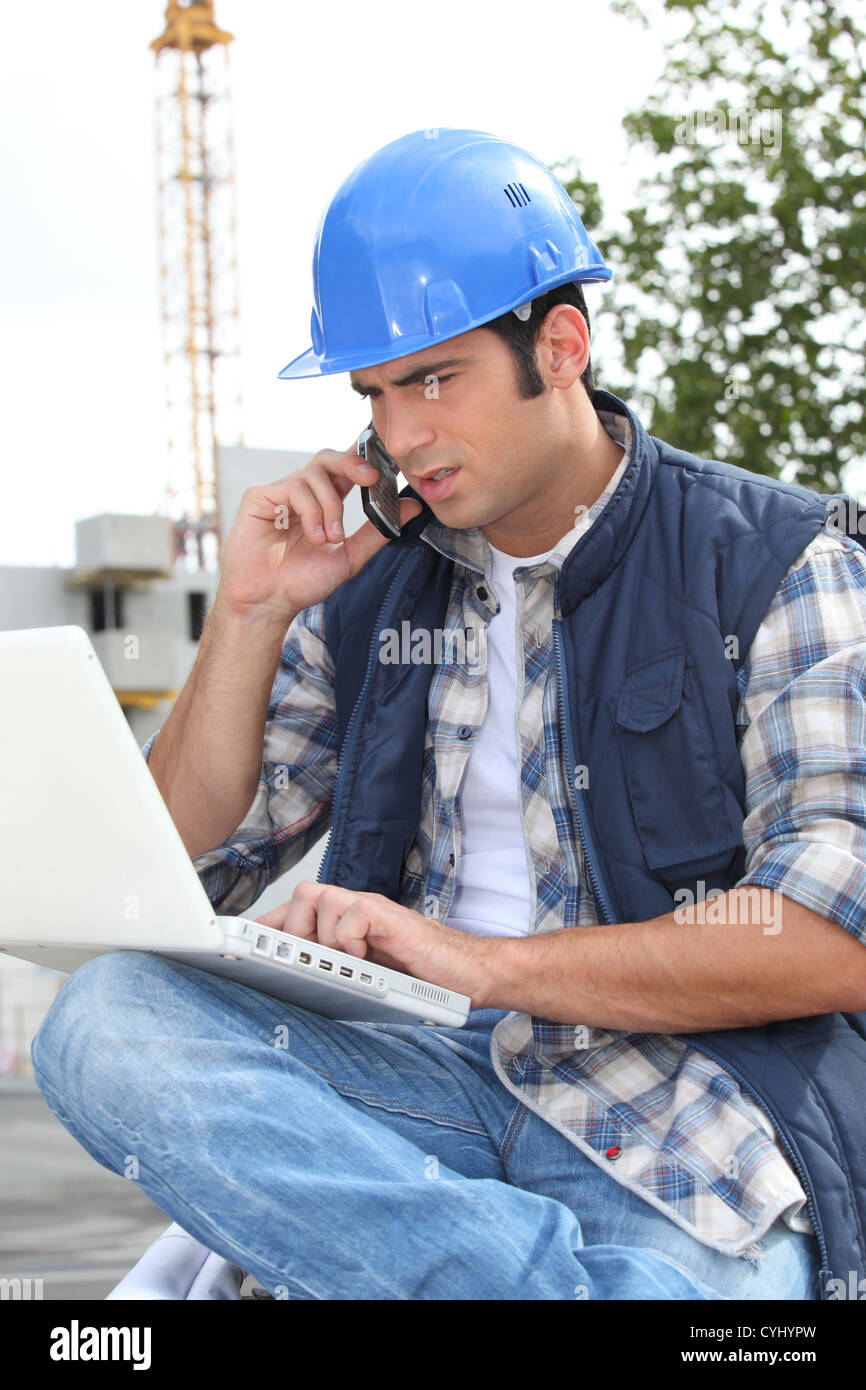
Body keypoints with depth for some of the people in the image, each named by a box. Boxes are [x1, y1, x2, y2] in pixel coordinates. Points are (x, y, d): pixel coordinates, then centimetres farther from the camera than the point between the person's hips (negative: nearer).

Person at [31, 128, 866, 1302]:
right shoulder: (364, 583, 15)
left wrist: (484, 961, -17)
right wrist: (251, 616, 3)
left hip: (700, 1124, -6)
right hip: (447, 1080, 6)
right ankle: (554, 1275, -27)